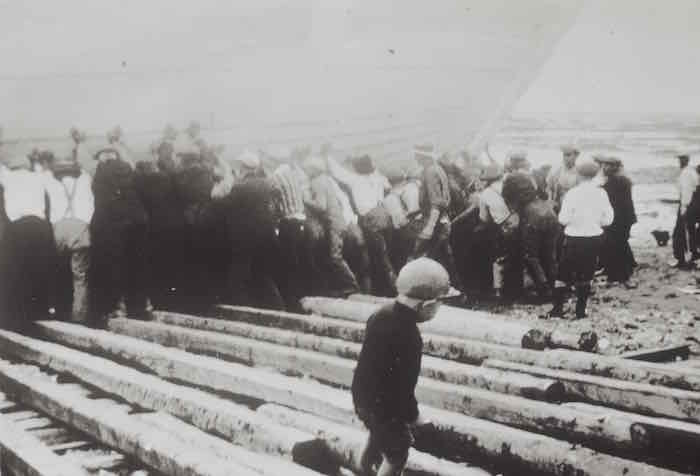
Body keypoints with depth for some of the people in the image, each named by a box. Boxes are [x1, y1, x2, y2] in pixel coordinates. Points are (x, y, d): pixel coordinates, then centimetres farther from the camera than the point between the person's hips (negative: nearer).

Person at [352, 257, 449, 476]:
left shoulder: (382, 314, -6)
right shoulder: (407, 337, -33)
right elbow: (403, 386, -26)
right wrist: (413, 415, -9)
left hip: (362, 394, 8)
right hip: (385, 405, -8)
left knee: (376, 436, 33)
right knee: (396, 456, 14)